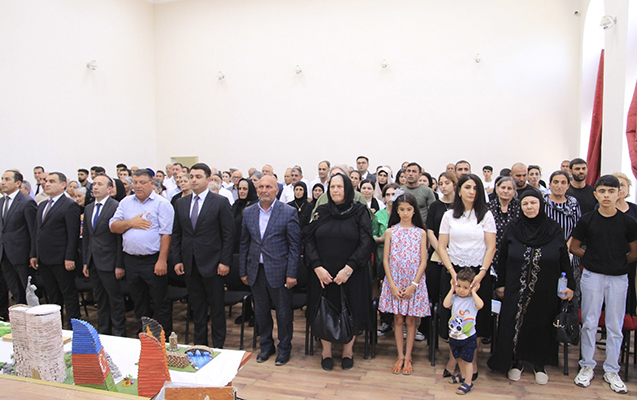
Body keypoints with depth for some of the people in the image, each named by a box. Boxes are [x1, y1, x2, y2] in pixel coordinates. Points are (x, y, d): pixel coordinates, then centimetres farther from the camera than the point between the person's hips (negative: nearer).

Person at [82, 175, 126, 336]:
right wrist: (85, 262, 13)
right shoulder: (88, 208, 13)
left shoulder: (116, 207, -11)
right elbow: (86, 237, 17)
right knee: (100, 300, 17)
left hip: (108, 262, -7)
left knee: (115, 299, 2)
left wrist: (120, 265, -15)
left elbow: (121, 237, -13)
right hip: (93, 262, 7)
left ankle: (119, 333, 14)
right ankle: (103, 331, 29)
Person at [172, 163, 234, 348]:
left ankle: (218, 345, 20)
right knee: (197, 307, 15)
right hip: (190, 264, 4)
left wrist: (225, 261, -11)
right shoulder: (181, 203, 8)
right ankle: (200, 344, 29)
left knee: (216, 307, 6)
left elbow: (228, 234, -7)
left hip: (211, 263, -4)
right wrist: (177, 260, 4)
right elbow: (176, 234, 11)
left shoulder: (220, 202, -6)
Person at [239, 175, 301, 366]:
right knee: (261, 311, 16)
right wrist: (243, 271, 8)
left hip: (278, 271, -4)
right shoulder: (248, 212, 6)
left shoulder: (289, 212, -7)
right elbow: (244, 244, 10)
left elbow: (295, 246, -8)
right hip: (256, 270, 4)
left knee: (283, 313, 7)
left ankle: (284, 348, 26)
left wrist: (291, 274, -12)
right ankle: (266, 346, 34)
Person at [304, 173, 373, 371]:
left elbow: (366, 243, -8)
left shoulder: (360, 212, -1)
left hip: (351, 275, -2)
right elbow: (309, 240, 2)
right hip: (323, 274, 2)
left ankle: (348, 350, 27)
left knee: (351, 311, 6)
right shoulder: (321, 212, 5)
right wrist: (317, 267, -11)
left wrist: (348, 268, -16)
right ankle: (326, 350, 26)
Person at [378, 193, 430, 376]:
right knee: (398, 319, 8)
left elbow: (423, 261, -2)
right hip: (394, 282, 1)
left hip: (414, 283, 0)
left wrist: (413, 284, -10)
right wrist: (392, 285, -8)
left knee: (410, 320, 7)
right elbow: (386, 260, -1)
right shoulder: (390, 232, 0)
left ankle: (408, 357, 18)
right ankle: (400, 356, 20)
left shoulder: (421, 233, 0)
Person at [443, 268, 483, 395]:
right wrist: (452, 289, -14)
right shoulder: (454, 298, -2)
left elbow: (480, 305, -32)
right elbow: (446, 304, -18)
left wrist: (473, 292, -23)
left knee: (467, 360, 4)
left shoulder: (473, 299, -12)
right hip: (454, 336, 5)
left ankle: (468, 382, 18)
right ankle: (463, 375, 43)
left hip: (468, 337, -4)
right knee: (459, 358, 21)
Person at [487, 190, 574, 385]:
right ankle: (517, 361, 23)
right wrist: (500, 284, 2)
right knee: (516, 324, 5)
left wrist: (570, 285, -1)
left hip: (545, 292, 0)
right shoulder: (513, 230, -1)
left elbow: (564, 260, 2)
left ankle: (539, 363, 28)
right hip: (517, 290, 0)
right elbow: (503, 259, 2)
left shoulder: (554, 230, -1)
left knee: (542, 325, 10)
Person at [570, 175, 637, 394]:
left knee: (615, 326, 9)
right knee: (589, 323, 6)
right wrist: (593, 259, 2)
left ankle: (611, 370, 23)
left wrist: (618, 262, 6)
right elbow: (573, 248, 5)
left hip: (619, 278, 1)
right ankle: (587, 366, 20)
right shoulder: (587, 220, -3)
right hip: (592, 276, -1)